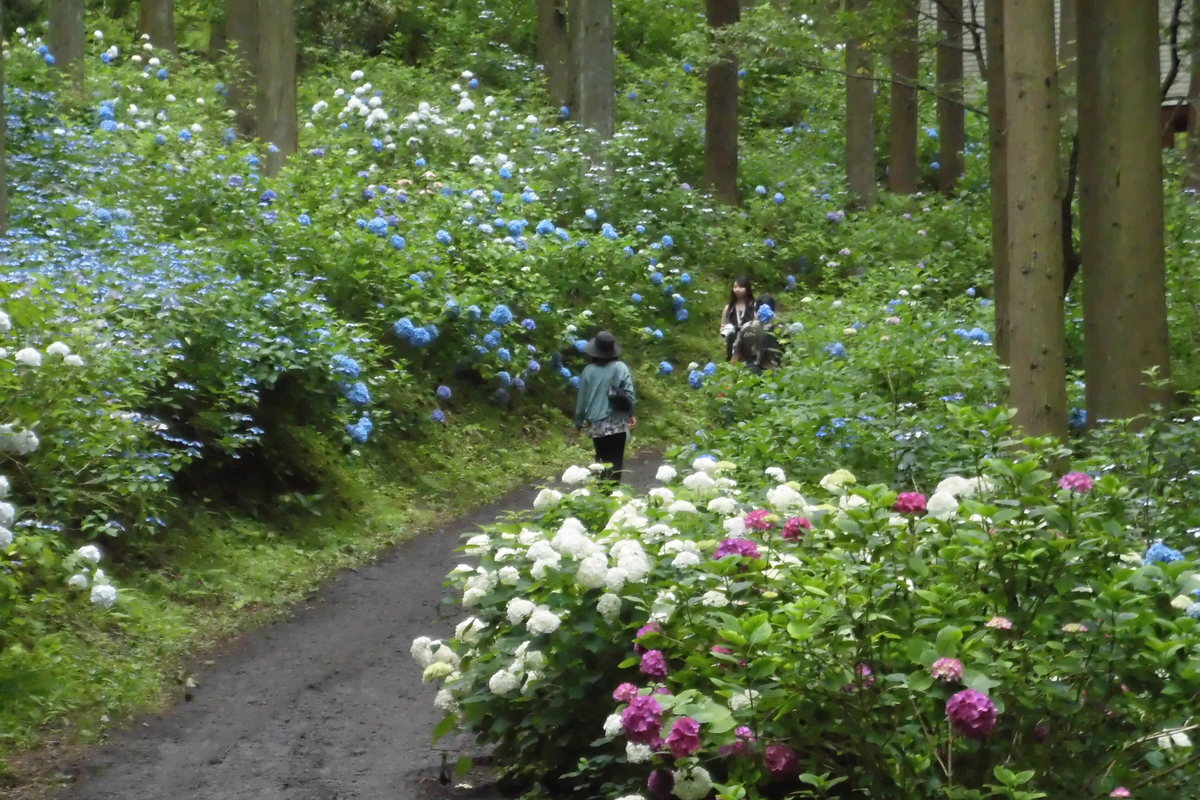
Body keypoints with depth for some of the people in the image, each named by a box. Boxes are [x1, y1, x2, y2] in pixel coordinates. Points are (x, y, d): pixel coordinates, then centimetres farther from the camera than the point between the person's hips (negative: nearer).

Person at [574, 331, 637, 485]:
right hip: (617, 422, -1)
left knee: (602, 460, 13)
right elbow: (630, 393, -8)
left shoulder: (589, 371, -3)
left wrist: (579, 421, 14)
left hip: (597, 424, 1)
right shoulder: (620, 368, -7)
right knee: (616, 461, 3)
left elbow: (582, 398, 3)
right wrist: (633, 414, 5)